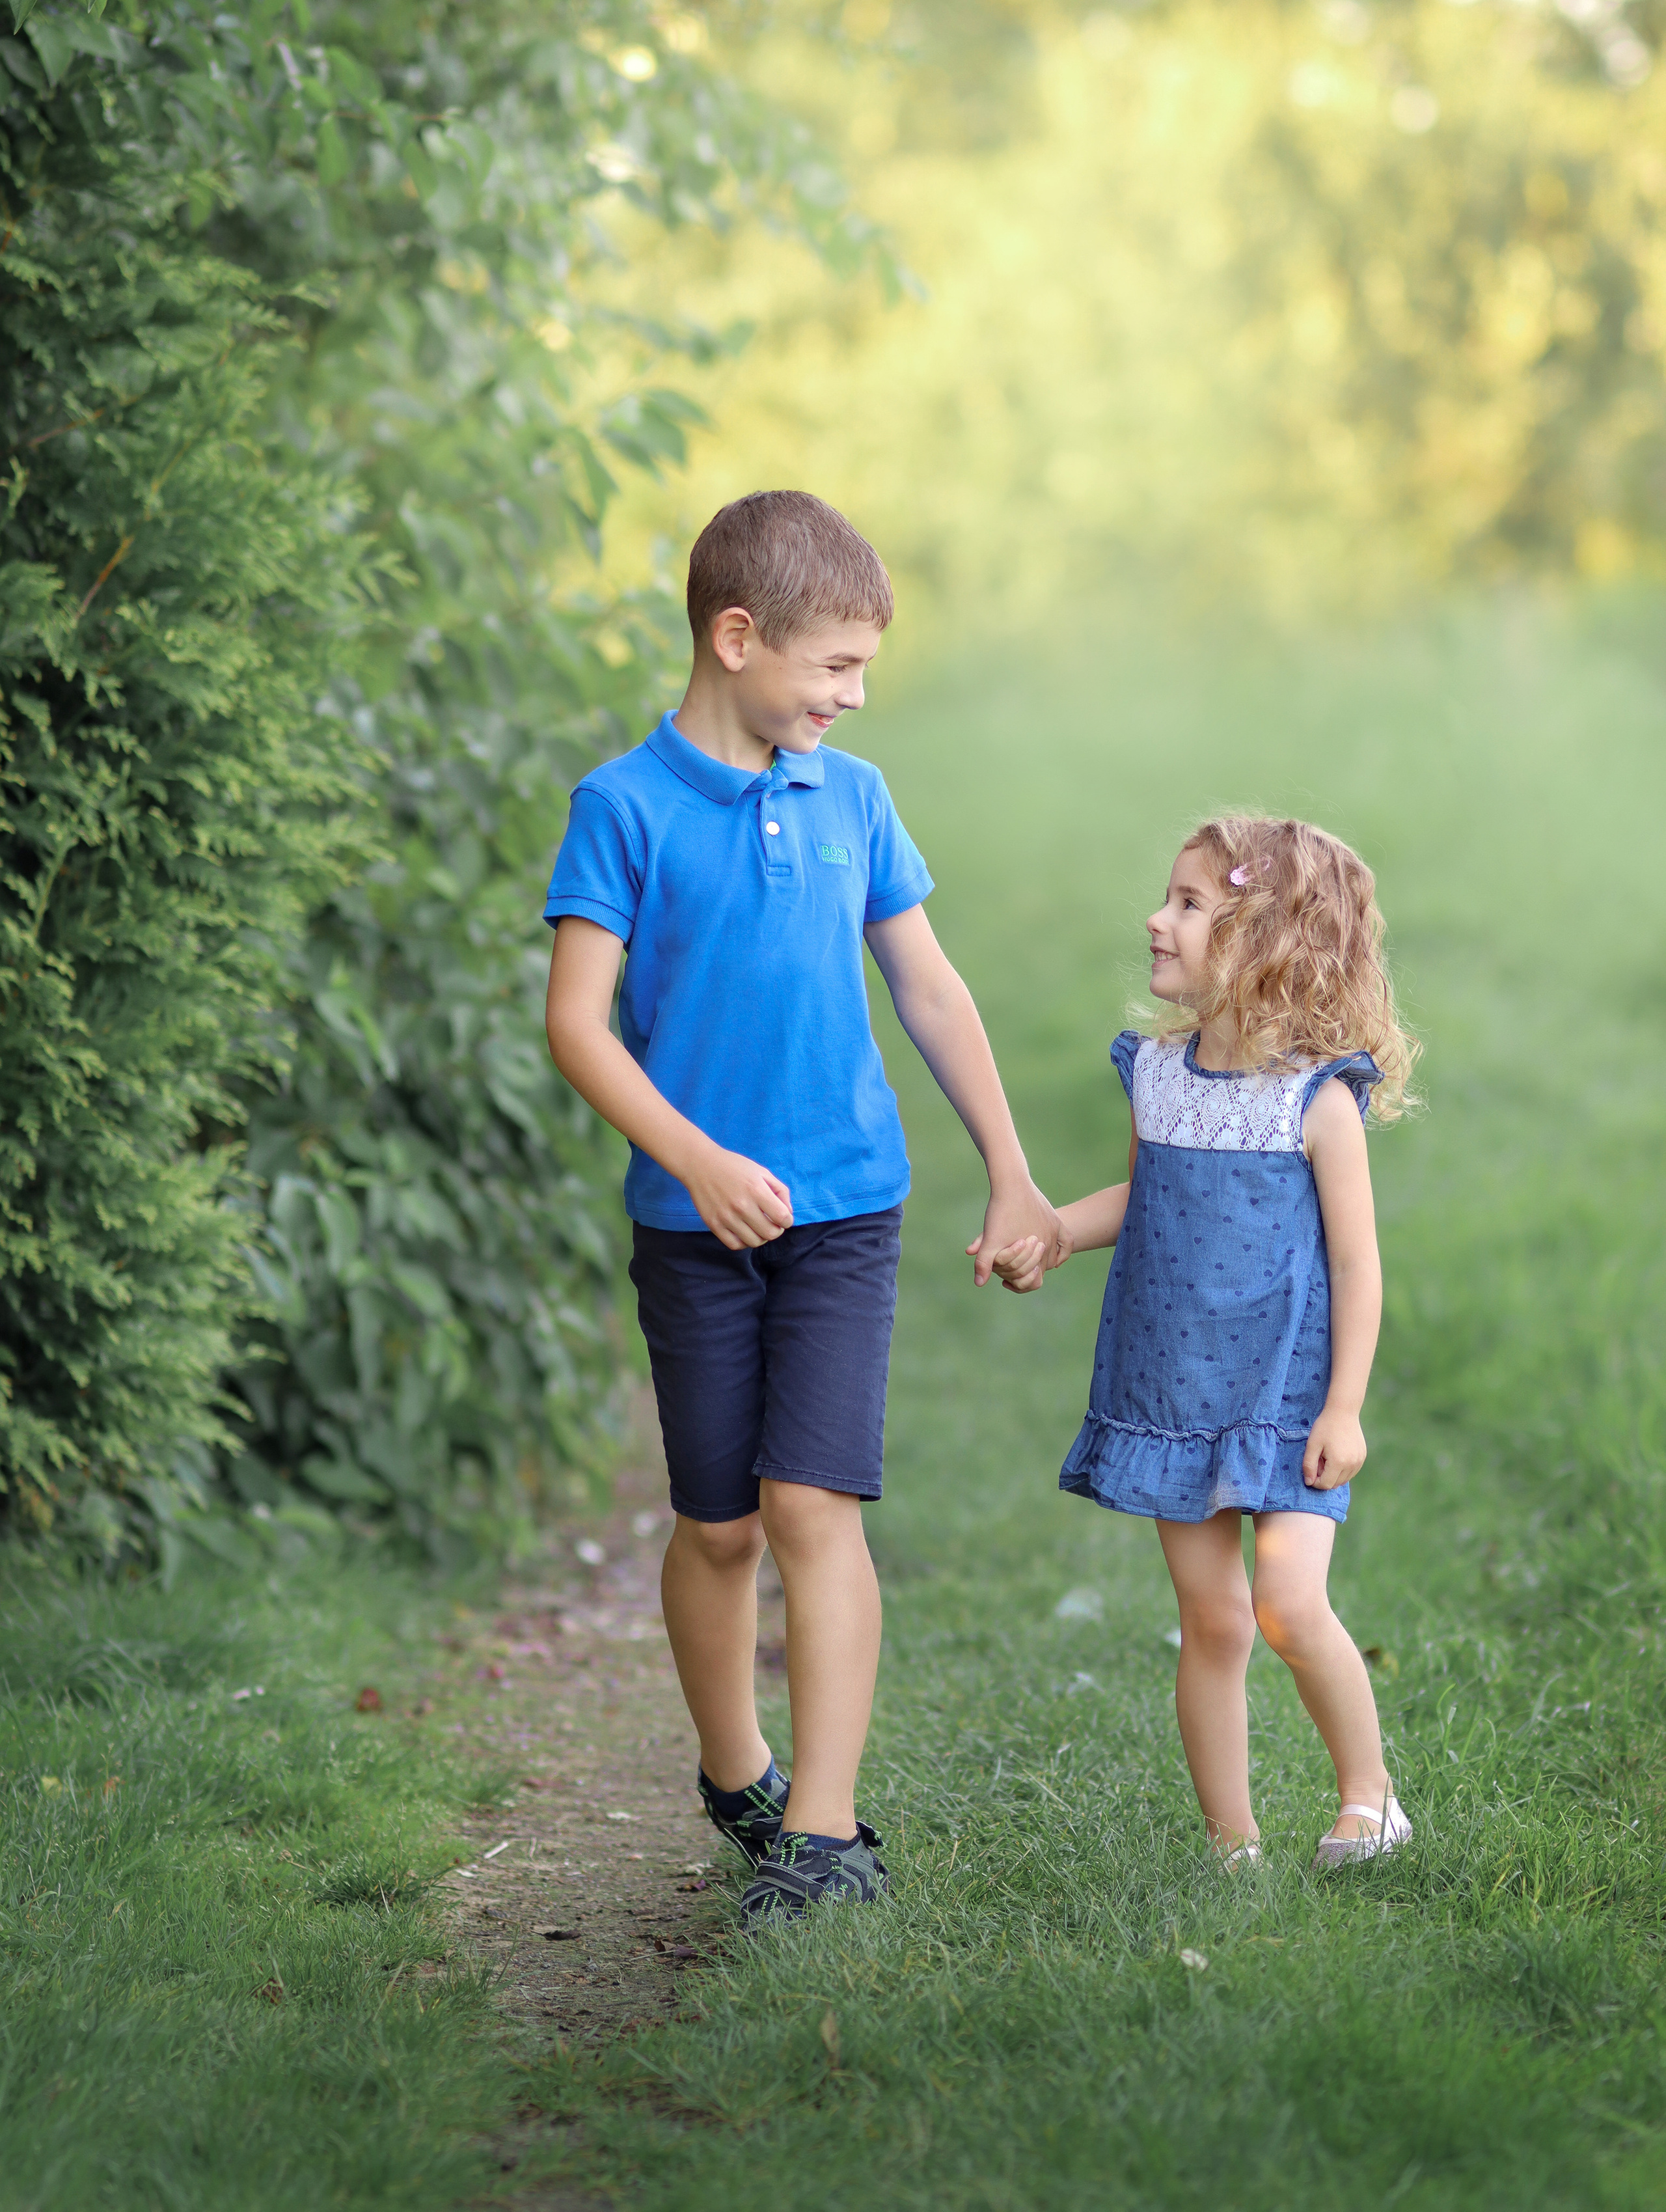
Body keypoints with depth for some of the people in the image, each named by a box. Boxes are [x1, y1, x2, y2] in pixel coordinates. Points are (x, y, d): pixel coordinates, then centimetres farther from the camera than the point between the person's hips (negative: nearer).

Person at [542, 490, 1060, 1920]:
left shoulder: (853, 798, 7)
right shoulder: (626, 806, -6)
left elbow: (932, 991, 14)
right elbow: (576, 1022, -8)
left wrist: (1011, 1177, 14)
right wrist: (698, 1160, -19)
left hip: (847, 1211, 2)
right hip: (697, 1223, -2)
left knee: (814, 1505, -10)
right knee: (719, 1525, 9)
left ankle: (821, 1835, -11)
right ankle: (735, 1776, 31)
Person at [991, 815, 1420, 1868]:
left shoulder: (1318, 1098, -11)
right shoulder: (1157, 1073, 4)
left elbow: (1356, 1262, -9)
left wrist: (1345, 1406, -12)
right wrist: (1052, 1235, 5)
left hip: (1285, 1396, -5)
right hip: (1175, 1389, 5)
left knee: (1289, 1603, -17)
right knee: (1211, 1621, 7)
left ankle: (1371, 1793, 6)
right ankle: (1236, 1847, 16)